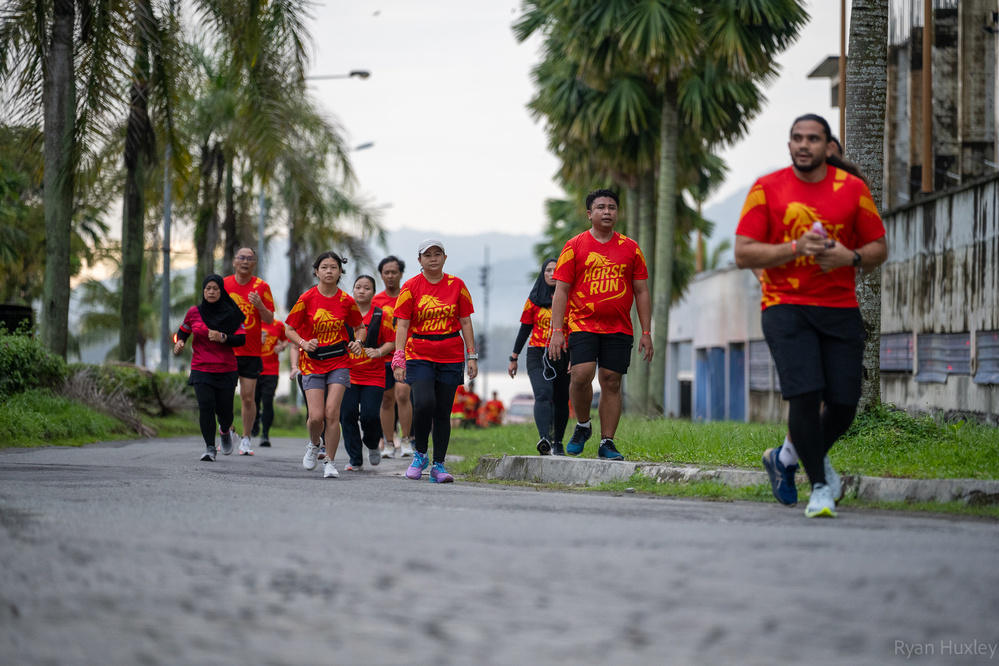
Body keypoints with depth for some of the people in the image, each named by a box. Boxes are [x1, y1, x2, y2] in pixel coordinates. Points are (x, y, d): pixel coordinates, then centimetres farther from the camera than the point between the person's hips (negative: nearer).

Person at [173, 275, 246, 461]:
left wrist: (222, 337, -19)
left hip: (226, 370, 0)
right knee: (206, 407, -16)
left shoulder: (231, 313, 0)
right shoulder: (194, 312, 4)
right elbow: (183, 331, 19)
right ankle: (209, 448, -11)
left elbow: (241, 340, -4)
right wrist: (179, 342, -2)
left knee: (224, 410, 2)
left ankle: (225, 431, 38)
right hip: (201, 369, 0)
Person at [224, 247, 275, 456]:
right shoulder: (223, 285, 4)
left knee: (248, 397, -3)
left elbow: (269, 319, 1)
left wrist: (260, 306, -17)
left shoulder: (262, 287, 2)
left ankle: (246, 439, 6)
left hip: (251, 352, -1)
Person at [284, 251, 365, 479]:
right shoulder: (307, 299, -5)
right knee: (316, 416, -9)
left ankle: (330, 462, 0)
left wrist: (358, 341, -5)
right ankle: (314, 445, 26)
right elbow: (289, 329, 1)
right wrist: (304, 343, -17)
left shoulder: (346, 301, 0)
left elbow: (359, 327, 16)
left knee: (332, 412, -13)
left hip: (339, 361, 1)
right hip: (312, 363, -1)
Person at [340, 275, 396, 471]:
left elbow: (391, 342, 4)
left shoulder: (380, 317, 1)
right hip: (347, 374, 2)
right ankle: (355, 458, 7)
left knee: (370, 415, -11)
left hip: (374, 376, -2)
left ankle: (372, 445, 21)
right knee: (347, 414, -5)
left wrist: (379, 352, -14)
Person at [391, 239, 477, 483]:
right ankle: (420, 454, 1)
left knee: (443, 413, 2)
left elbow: (465, 322, 9)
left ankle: (438, 465, 9)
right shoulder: (410, 287, 1)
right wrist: (398, 358, -11)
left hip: (451, 358, 2)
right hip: (419, 357, -2)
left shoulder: (456, 285, 6)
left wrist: (472, 356, 4)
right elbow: (402, 325, -1)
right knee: (423, 403, -20)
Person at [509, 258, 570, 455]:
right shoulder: (535, 300, 9)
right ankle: (544, 439, -37)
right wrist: (514, 358, 13)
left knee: (561, 401, 6)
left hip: (563, 356, 1)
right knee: (543, 395, -21)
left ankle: (557, 443, 23)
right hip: (538, 355, -1)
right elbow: (524, 329, 13)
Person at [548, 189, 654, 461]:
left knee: (611, 382, 0)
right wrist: (556, 330, -7)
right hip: (582, 324, -2)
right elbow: (561, 290, 2)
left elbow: (641, 292, 12)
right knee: (581, 375, -17)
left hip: (619, 328, 2)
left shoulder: (630, 249, 9)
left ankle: (607, 443, 6)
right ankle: (582, 426, 7)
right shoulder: (574, 247, 3)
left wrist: (646, 332, 5)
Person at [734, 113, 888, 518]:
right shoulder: (767, 189, 1)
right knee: (805, 394, -17)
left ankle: (797, 458, 27)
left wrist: (851, 257, -10)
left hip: (841, 308, 3)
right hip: (786, 306, -2)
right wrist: (796, 248, -15)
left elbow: (879, 249, 12)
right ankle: (819, 488, -3)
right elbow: (743, 255, -3)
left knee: (843, 404, -2)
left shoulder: (852, 189, 6)